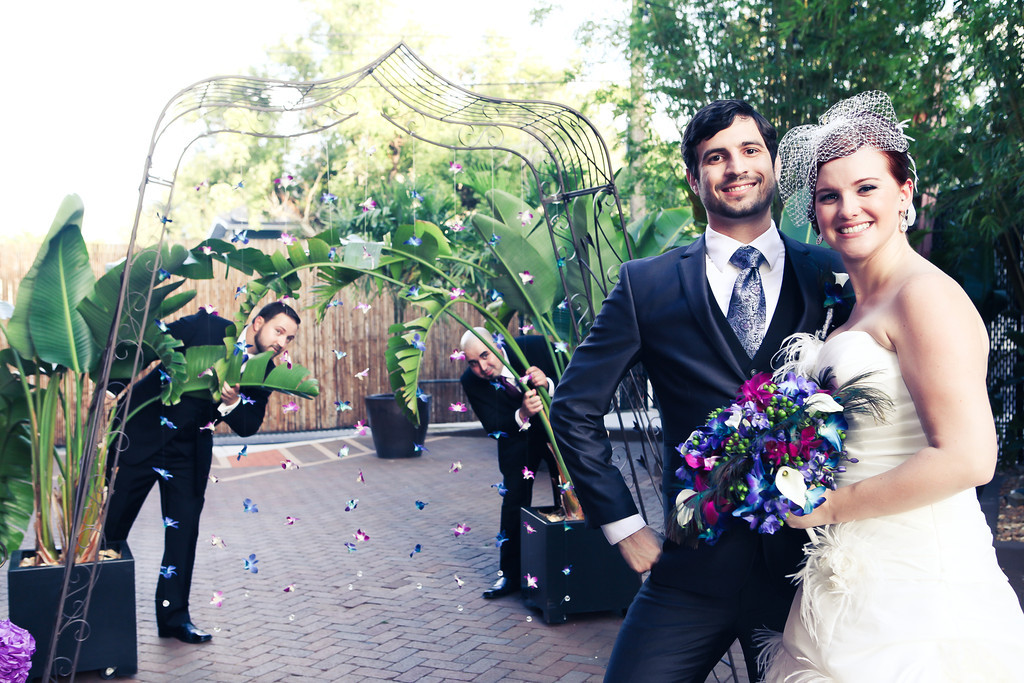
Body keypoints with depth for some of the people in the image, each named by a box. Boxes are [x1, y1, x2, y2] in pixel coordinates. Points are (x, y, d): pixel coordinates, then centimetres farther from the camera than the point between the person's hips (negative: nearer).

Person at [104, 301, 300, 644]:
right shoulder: (207, 327, -13)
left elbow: (248, 427, -6)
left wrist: (232, 402, -26)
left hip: (189, 454, 3)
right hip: (142, 435, -3)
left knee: (184, 531, 3)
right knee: (110, 522, 8)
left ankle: (174, 616, 17)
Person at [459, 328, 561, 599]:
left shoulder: (535, 346, -26)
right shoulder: (471, 381, -21)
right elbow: (493, 426, -28)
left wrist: (547, 383, -43)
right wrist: (522, 415, -48)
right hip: (517, 437, 1)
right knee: (514, 501, -1)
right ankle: (510, 574, 11)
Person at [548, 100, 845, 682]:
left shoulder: (830, 276, 1)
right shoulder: (648, 284, -2)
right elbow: (576, 410, 1)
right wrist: (623, 523, -2)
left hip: (808, 563, 1)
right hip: (694, 568, -1)